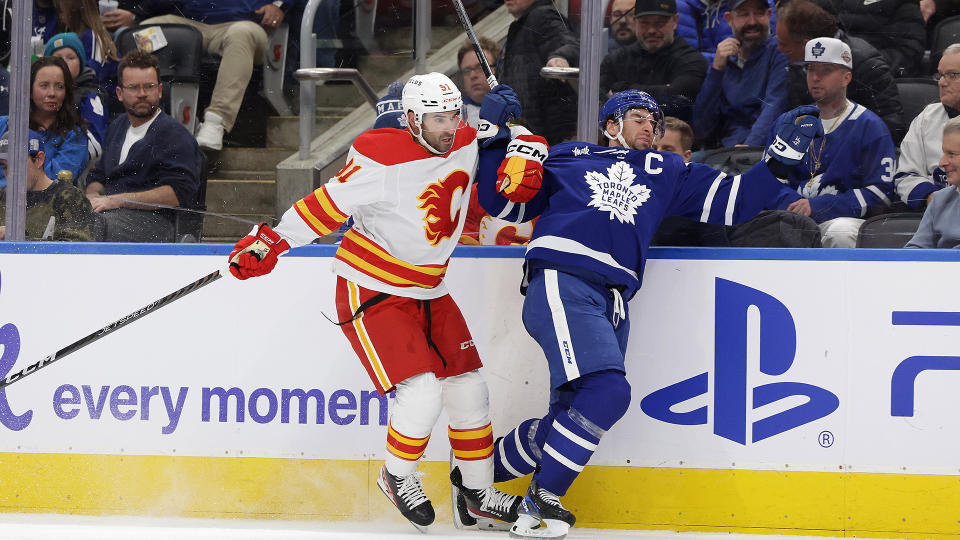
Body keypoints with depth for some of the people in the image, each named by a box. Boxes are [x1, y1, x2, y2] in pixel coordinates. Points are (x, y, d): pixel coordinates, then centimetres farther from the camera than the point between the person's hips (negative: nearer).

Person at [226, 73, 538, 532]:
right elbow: (329, 205, -17)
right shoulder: (381, 160, -23)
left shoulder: (469, 145, -3)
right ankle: (398, 477, 7)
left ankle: (477, 494, 22)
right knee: (422, 390, -20)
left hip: (428, 292, 7)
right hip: (371, 292, -7)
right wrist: (272, 241, -18)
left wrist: (523, 155, -7)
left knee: (467, 388, 6)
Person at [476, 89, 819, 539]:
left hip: (611, 305, 6)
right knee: (607, 392, -24)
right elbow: (504, 202, 22)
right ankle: (540, 502, -16)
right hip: (561, 284, -6)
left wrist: (781, 159, 7)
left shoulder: (666, 173, 28)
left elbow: (730, 201, 19)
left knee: (571, 421, 4)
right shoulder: (569, 159, 19)